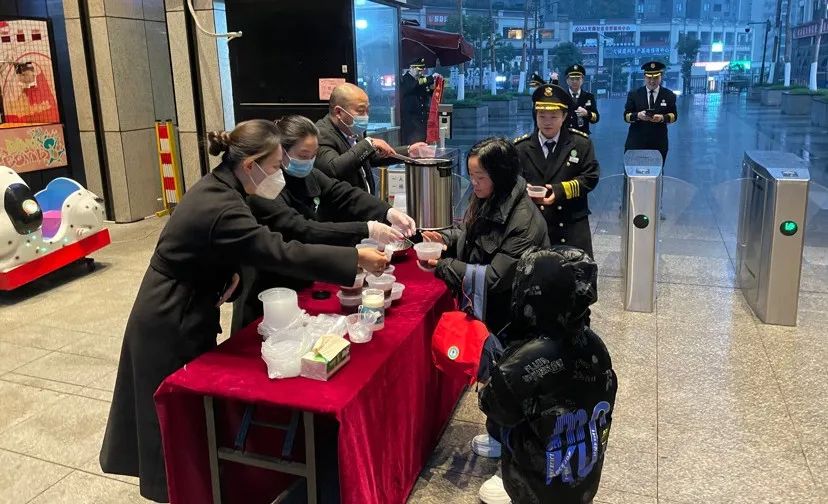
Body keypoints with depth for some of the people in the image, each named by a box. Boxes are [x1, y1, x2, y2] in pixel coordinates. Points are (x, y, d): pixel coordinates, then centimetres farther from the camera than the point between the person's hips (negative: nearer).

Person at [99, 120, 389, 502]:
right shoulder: (221, 208, -30)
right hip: (170, 324, -9)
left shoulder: (215, 187, 0)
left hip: (179, 313, 9)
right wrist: (356, 258, -29)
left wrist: (228, 275, -9)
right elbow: (281, 253, -33)